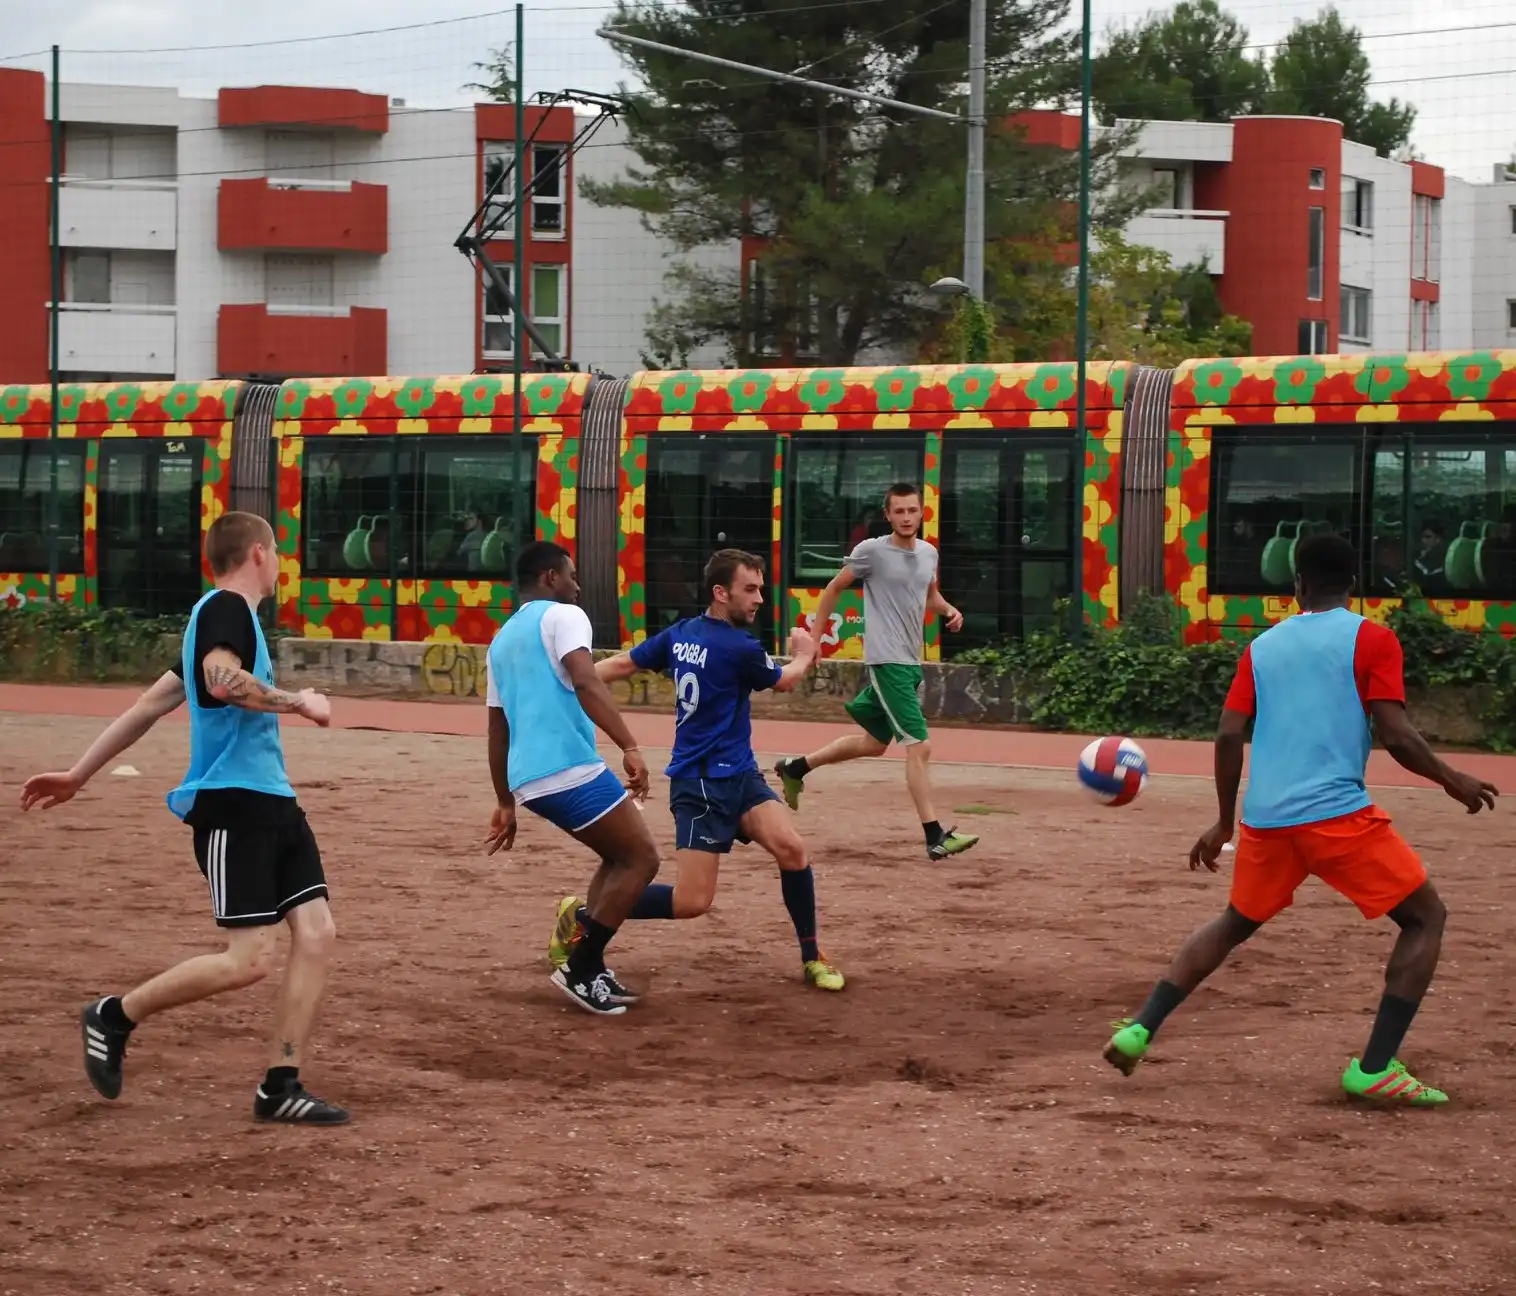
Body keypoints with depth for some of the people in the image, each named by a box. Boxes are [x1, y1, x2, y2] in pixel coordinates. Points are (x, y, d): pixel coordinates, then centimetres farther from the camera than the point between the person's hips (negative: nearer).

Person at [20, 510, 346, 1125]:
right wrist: (298, 702, -15)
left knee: (316, 932, -1)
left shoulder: (224, 615, 21)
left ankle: (280, 1088, 3)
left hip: (270, 802, 10)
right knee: (250, 957, -13)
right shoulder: (225, 607, -8)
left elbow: (149, 704, 25)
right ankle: (115, 1017, 4)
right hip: (231, 803, -10)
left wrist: (79, 773, 28)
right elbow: (222, 681, -29)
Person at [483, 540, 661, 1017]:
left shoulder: (502, 640, 25)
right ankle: (579, 968, -3)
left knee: (619, 857, 22)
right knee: (641, 857, 0)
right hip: (570, 767, -9)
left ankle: (588, 965, 15)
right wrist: (629, 746, -24)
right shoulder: (562, 616, 0)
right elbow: (585, 682, -18)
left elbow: (498, 731, 27)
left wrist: (506, 803, 31)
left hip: (528, 776, 9)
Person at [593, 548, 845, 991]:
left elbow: (620, 664, 8)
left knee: (791, 848, -7)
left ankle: (812, 958, 1)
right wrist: (803, 655, 23)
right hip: (703, 784, -9)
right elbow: (784, 681, 3)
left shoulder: (679, 634, 5)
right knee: (691, 902, -10)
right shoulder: (739, 648, -18)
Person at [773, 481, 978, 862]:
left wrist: (948, 609, 3)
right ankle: (935, 837, -15)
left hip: (911, 662, 8)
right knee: (919, 746, -14)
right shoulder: (872, 551, -10)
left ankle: (795, 768, 38)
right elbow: (834, 588, 1)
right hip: (886, 660, -8)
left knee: (875, 742, 21)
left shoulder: (929, 553, 8)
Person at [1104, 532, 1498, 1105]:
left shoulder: (1263, 646, 15)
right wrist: (1452, 780, 9)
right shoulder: (1371, 639, 1)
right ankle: (1375, 1069, -3)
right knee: (1426, 916, 8)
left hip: (1264, 817, 5)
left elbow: (1228, 736, 10)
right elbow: (1397, 736, -7)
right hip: (1336, 814, -5)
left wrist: (1225, 823, 20)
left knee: (1234, 922, 27)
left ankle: (1138, 1031, 17)